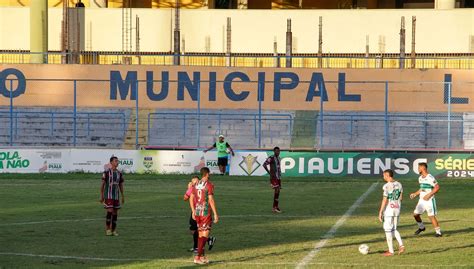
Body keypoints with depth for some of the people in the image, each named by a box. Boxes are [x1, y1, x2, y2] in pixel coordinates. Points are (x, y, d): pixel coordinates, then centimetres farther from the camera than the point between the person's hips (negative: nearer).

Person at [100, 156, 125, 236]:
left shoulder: (119, 173, 10)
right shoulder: (106, 172, -4)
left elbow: (121, 185, 17)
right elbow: (102, 184, -2)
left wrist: (123, 196, 14)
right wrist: (101, 196, -4)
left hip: (116, 196, 5)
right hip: (108, 195, -5)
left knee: (115, 213, 4)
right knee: (110, 211, -14)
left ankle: (113, 230, 11)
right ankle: (107, 229, -4)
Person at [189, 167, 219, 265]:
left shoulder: (196, 185, 10)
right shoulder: (209, 185, -11)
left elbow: (191, 199, 14)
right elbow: (211, 200, -16)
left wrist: (193, 212, 22)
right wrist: (215, 214, -12)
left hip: (197, 213, 7)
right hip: (206, 213, -7)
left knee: (201, 234, 15)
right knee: (205, 235, -5)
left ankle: (202, 256, 19)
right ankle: (197, 257, -13)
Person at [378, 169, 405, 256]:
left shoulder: (387, 186, -15)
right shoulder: (399, 184, 5)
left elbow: (385, 201, -17)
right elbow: (401, 198, 12)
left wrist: (380, 212, -12)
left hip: (388, 210, -6)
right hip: (397, 209, 7)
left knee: (388, 230, 4)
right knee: (394, 229, 18)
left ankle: (391, 251, 6)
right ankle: (401, 245, -1)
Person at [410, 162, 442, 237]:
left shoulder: (430, 178, -16)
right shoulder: (420, 178, 11)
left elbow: (437, 187, -19)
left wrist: (429, 195, -22)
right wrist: (415, 194, 17)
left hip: (429, 200, -8)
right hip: (422, 200, 8)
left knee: (431, 216, -8)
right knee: (415, 214, 6)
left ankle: (438, 232, 2)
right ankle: (421, 227, 27)